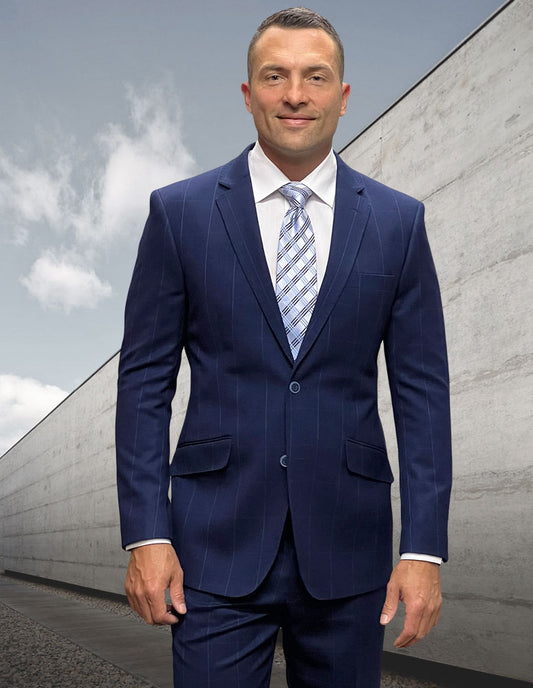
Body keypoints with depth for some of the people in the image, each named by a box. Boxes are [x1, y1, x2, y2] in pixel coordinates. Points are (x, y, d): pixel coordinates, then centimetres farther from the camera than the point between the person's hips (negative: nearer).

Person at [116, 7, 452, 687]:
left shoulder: (399, 221, 3)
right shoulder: (179, 212, 1)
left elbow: (421, 389, 1)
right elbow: (145, 378, 0)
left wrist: (424, 548, -5)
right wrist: (145, 532, -6)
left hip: (347, 545, 2)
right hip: (217, 543, -1)